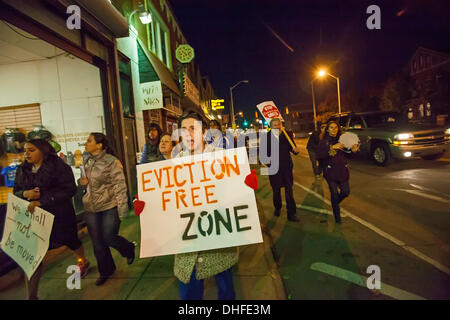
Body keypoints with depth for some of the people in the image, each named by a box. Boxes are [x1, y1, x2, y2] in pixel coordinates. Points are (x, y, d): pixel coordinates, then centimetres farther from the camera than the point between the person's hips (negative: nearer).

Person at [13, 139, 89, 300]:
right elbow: (16, 192, 12)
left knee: (70, 241, 19)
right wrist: (25, 194, -14)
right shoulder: (22, 170, 5)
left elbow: (69, 190, -20)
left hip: (59, 216, -3)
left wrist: (41, 201, -27)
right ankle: (31, 296, 12)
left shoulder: (58, 166, -12)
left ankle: (83, 262, 52)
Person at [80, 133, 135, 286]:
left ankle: (129, 249, 32)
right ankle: (105, 271, 33)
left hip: (109, 207, -6)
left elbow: (120, 186, -14)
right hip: (91, 208, 6)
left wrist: (122, 209, -17)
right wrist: (82, 181, -1)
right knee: (97, 242, 12)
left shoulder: (112, 162, -13)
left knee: (109, 238, -2)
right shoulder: (86, 161, 7)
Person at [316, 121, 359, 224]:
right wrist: (332, 147, -26)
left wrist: (353, 150, -17)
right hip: (331, 171, -3)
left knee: (346, 192, 4)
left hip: (342, 170, 3)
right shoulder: (324, 142, -3)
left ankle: (335, 203, 37)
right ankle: (337, 215, 19)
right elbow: (319, 155, -18)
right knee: (334, 194, 0)